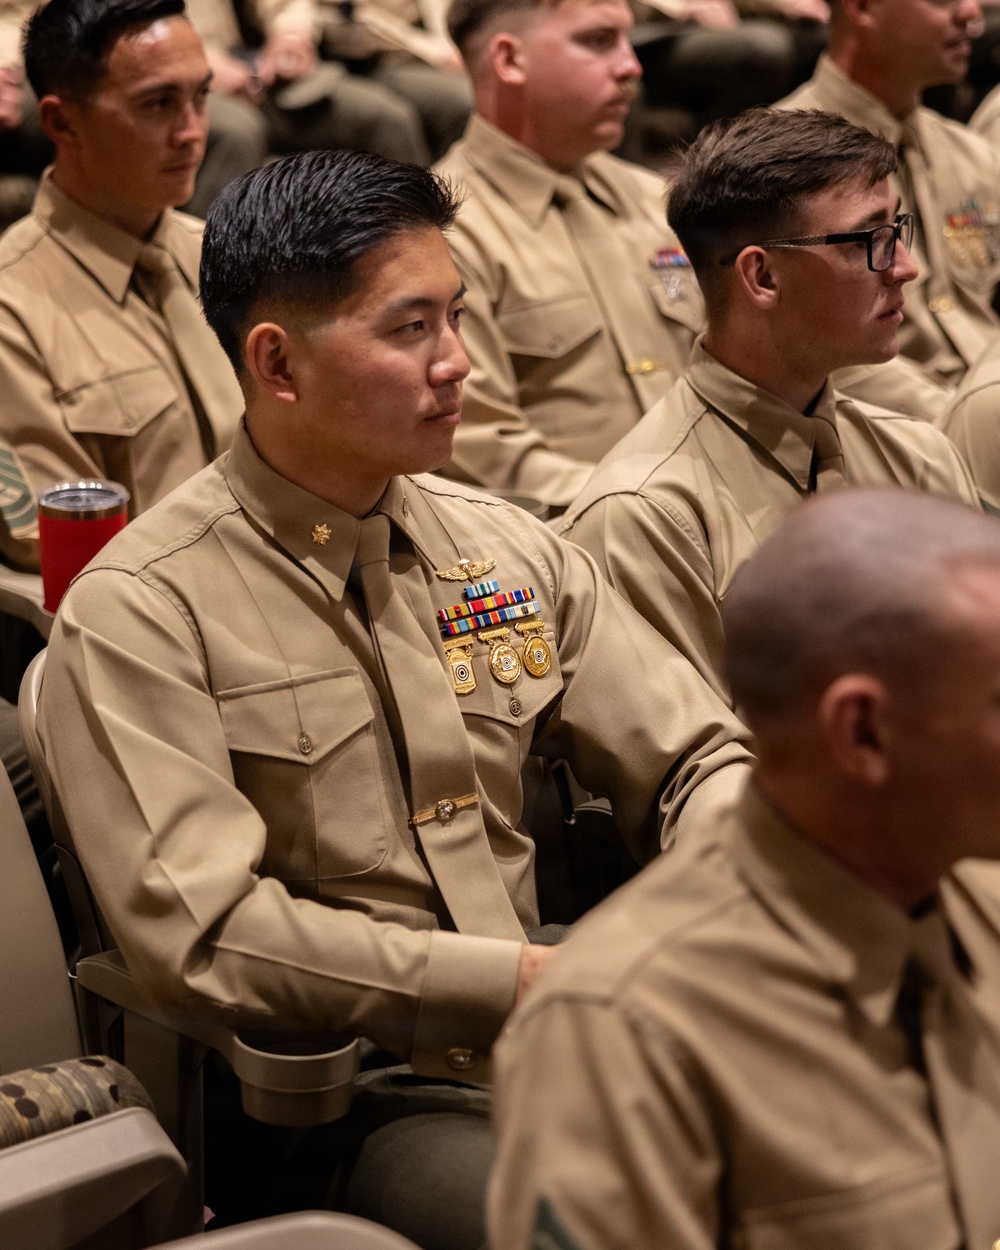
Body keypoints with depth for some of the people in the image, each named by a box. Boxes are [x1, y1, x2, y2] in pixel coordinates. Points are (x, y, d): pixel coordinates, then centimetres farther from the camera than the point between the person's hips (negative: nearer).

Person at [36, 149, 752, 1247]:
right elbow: (200, 936, -17)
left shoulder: (510, 553, 11)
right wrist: (530, 978, -20)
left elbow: (698, 763, 15)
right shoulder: (139, 613, -8)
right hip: (328, 1105, -6)